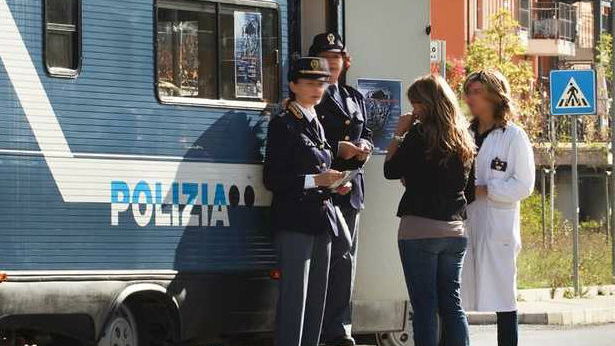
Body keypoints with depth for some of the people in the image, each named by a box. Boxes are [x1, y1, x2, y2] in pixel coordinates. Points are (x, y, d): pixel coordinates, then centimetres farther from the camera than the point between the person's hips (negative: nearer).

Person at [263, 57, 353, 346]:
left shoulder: (316, 124, 20)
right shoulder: (283, 124, -5)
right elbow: (272, 179, -11)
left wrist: (333, 185, 11)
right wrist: (315, 180, -17)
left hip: (321, 221, 8)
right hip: (295, 222, -8)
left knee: (316, 300, 7)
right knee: (294, 300, -12)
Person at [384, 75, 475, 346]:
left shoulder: (420, 133, -10)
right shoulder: (462, 137, 9)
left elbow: (390, 170, -3)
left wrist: (399, 135, 5)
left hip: (419, 228, -6)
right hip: (455, 229, 6)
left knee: (424, 306, -2)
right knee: (452, 302, 10)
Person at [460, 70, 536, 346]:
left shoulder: (514, 136, -2)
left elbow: (523, 186, -7)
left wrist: (481, 191, -12)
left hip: (497, 227, -5)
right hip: (463, 225, 5)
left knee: (502, 300, -2)